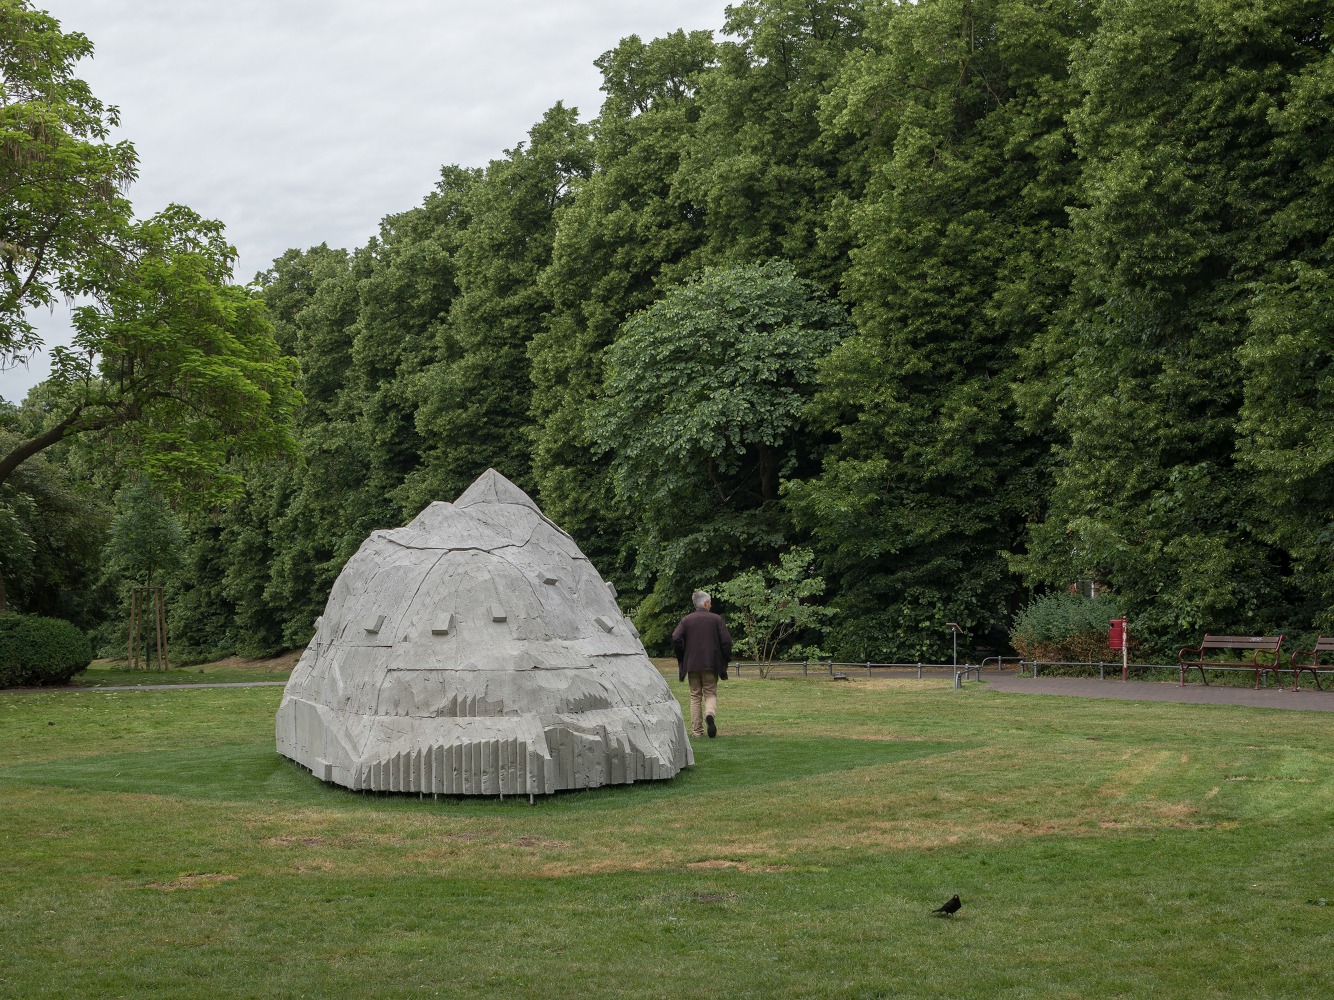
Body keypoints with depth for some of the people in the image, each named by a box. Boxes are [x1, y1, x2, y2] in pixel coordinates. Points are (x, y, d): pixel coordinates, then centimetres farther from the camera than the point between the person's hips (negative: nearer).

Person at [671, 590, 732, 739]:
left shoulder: (686, 620, 2)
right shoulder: (717, 619, -1)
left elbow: (676, 638, -9)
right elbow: (726, 640, -7)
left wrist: (682, 658, 4)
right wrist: (725, 659, 6)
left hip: (691, 664, 1)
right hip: (711, 664, -1)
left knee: (695, 697, 10)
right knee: (711, 694, 8)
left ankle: (696, 730, 7)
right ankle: (710, 714, -23)